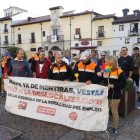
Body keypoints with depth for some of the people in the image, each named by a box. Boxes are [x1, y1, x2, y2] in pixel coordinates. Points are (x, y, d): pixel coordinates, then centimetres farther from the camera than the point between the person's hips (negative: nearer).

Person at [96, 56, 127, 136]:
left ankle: (115, 128, 23)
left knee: (114, 112, 7)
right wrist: (98, 76, -13)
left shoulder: (119, 71, -12)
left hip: (115, 95, -5)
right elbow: (99, 80, 8)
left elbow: (123, 83, -12)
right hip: (106, 94, 5)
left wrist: (114, 86, -21)